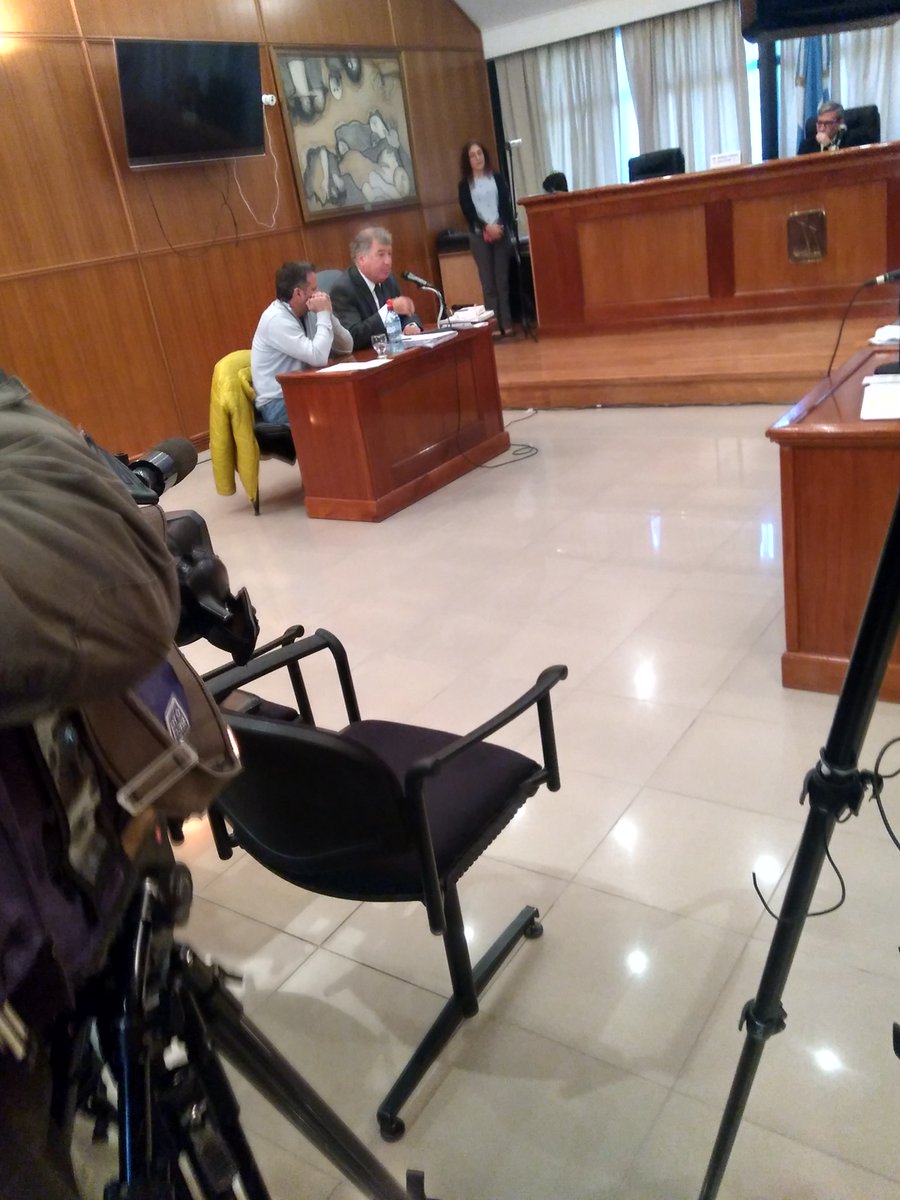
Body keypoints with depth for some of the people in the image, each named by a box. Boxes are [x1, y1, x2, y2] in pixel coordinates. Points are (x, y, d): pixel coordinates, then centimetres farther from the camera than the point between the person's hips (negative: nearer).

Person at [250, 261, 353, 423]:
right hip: (278, 404, -7)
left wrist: (327, 314, -11)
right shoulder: (277, 319, -20)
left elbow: (346, 347, 3)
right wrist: (323, 315, -18)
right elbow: (319, 358, -29)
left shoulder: (307, 312, 4)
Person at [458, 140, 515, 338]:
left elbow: (506, 204, 4)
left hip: (501, 232, 1)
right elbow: (468, 212, -2)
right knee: (488, 282, -2)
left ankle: (506, 323, 2)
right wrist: (486, 227, -16)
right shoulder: (465, 184, 6)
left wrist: (503, 227, -12)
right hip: (479, 235, -1)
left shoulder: (497, 177, 10)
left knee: (502, 279, 0)